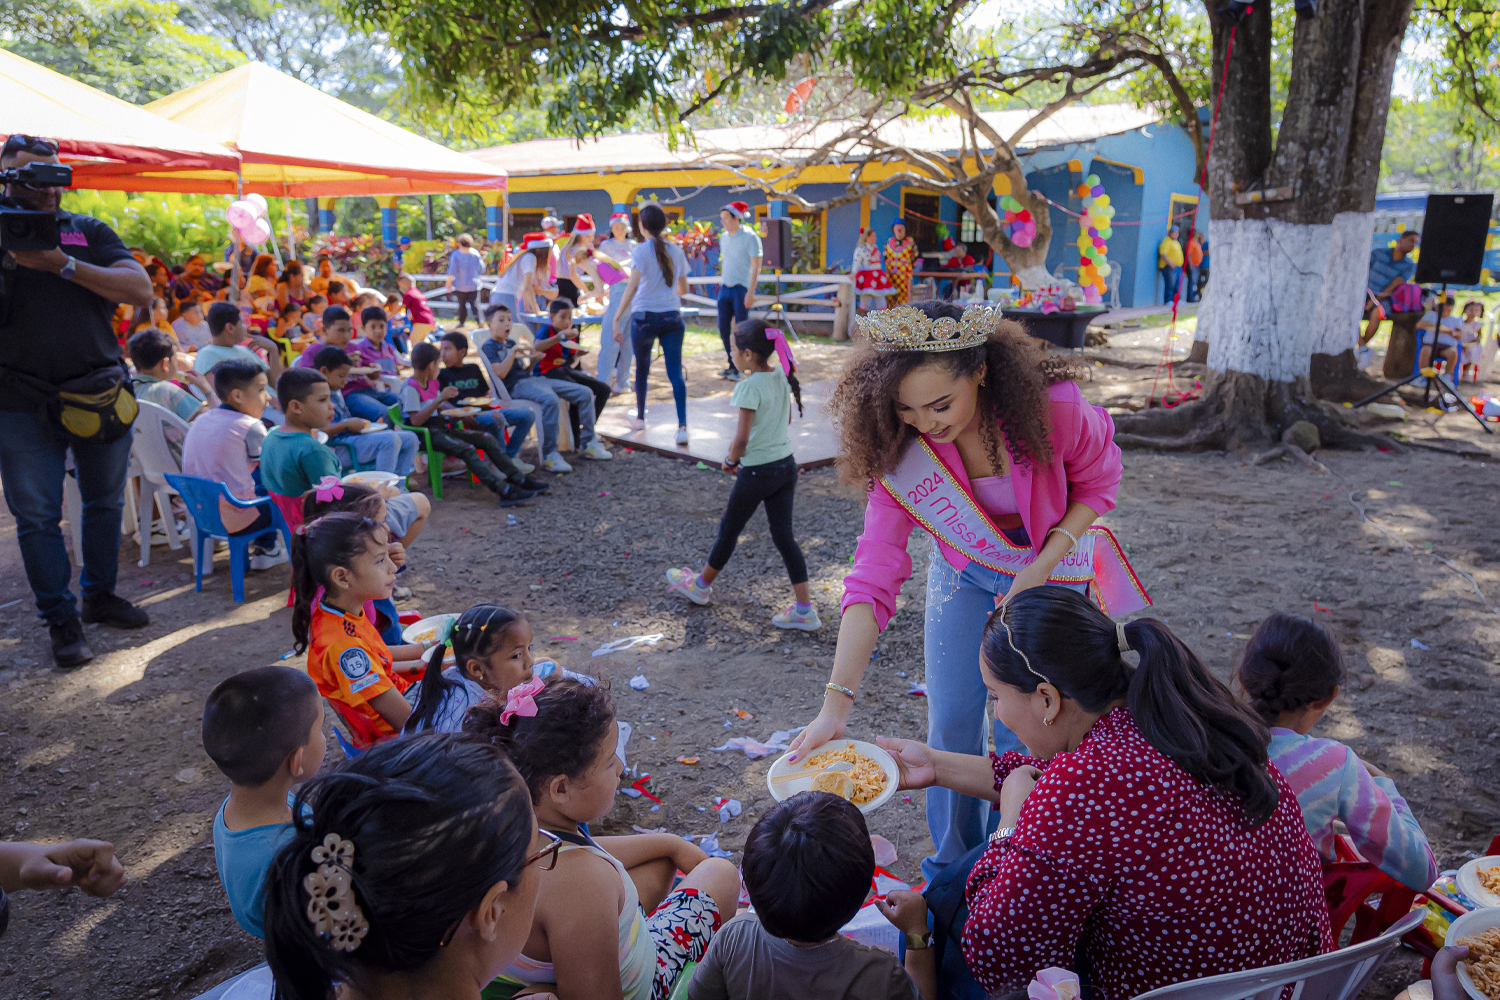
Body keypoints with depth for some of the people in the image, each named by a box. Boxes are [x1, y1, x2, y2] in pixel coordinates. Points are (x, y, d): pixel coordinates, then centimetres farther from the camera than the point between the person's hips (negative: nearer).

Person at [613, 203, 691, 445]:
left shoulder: (640, 251, -6)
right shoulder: (676, 251, 7)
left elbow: (632, 286, -16)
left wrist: (617, 318, -18)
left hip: (644, 317, -2)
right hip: (672, 317, 2)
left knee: (642, 369, 17)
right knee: (675, 372, -3)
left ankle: (640, 418, 33)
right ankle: (682, 425, -16)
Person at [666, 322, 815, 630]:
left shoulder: (750, 386, -20)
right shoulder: (782, 376, 2)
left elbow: (742, 438, -21)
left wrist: (731, 460, -4)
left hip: (757, 471, -7)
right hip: (787, 464, 7)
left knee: (729, 529, 13)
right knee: (784, 535, 11)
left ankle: (701, 585, 35)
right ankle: (804, 610, 10)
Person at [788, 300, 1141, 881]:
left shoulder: (1051, 406, -32)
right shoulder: (901, 449, -27)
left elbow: (1097, 484, -10)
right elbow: (874, 576, -30)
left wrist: (1042, 566, -23)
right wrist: (836, 703, -37)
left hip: (1052, 568, -1)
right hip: (963, 570, 2)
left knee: (1022, 732, 0)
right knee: (951, 722, 3)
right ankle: (952, 866, 28)